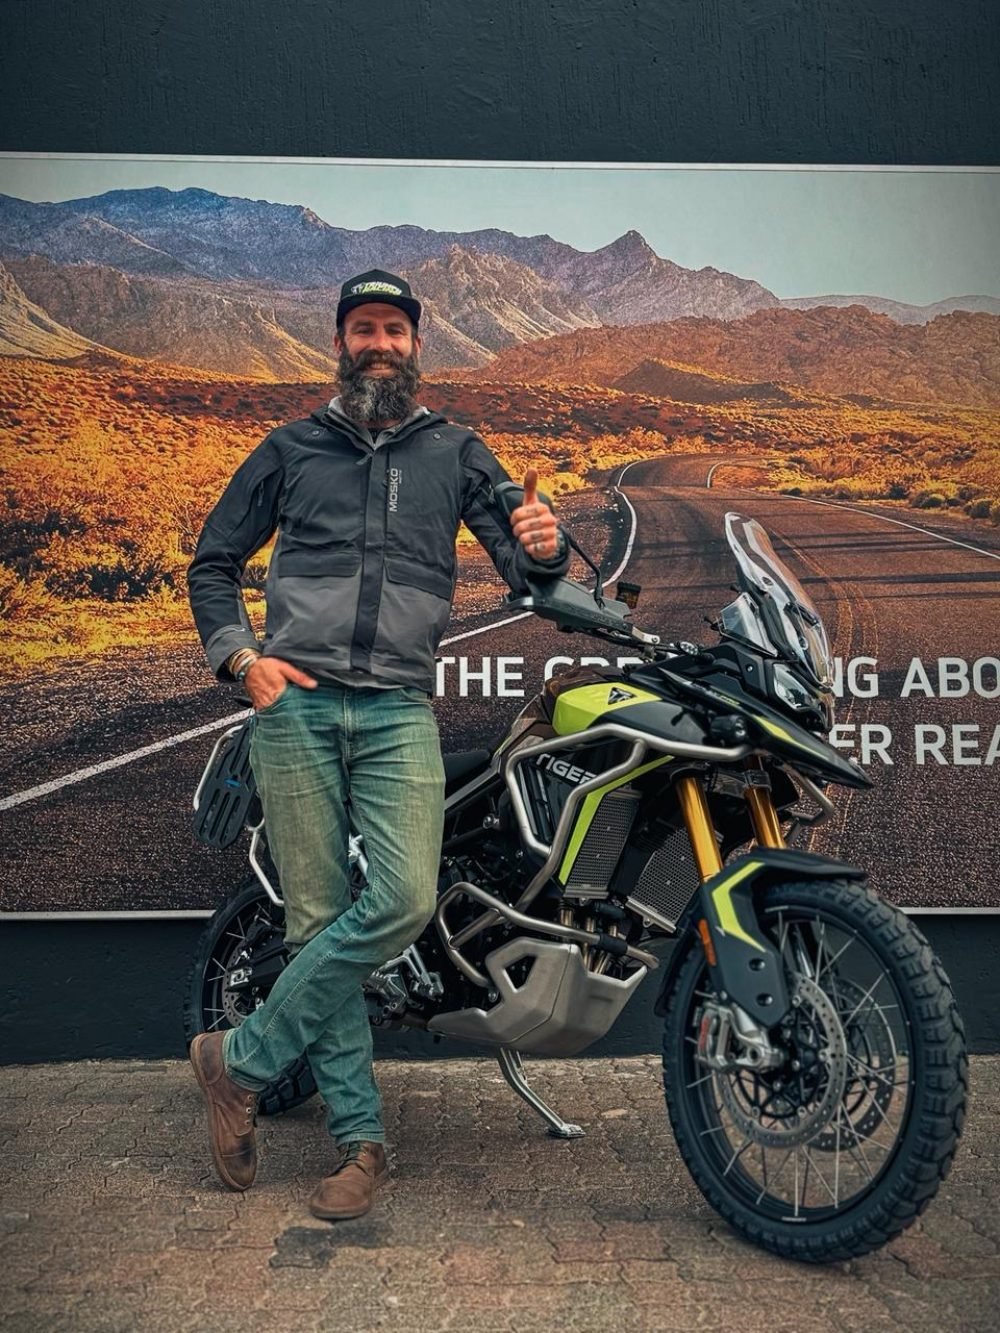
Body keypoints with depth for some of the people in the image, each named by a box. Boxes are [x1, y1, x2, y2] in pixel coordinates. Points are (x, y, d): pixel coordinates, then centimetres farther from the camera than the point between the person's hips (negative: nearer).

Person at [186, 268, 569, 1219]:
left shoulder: (455, 452, 15)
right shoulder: (291, 448, 16)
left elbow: (519, 565, 7)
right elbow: (212, 560, 19)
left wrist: (543, 547, -17)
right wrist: (241, 656, 3)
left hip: (400, 710, 0)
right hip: (295, 703, 0)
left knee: (406, 901, -18)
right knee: (316, 918, -2)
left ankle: (243, 1060, 2)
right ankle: (360, 1138, 10)